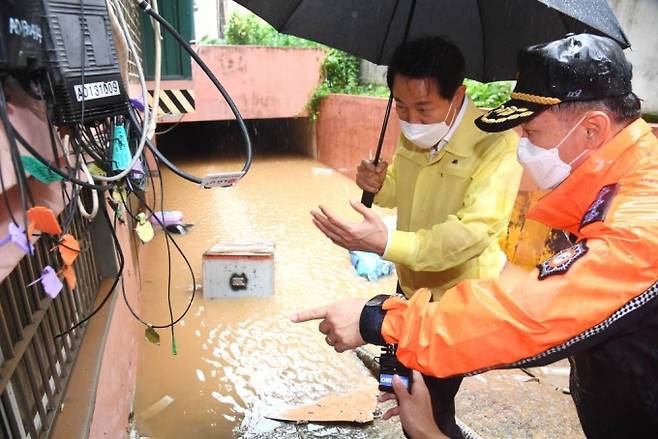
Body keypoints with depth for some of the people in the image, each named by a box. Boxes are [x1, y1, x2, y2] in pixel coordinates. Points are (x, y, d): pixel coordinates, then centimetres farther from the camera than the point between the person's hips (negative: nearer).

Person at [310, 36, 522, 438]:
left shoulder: (497, 145, -25)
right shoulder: (412, 133, -3)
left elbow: (473, 231, -35)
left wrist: (387, 242, -48)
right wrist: (379, 184, -11)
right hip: (410, 284, 7)